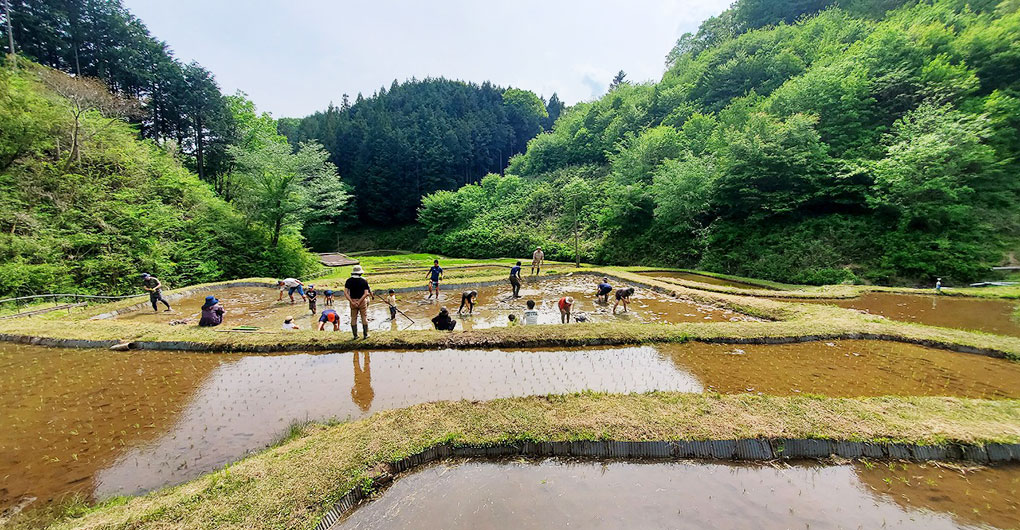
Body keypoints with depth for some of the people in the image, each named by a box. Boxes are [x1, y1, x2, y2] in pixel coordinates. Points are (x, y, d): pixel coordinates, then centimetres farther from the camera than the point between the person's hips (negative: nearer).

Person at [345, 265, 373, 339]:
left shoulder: (349, 280, -1)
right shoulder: (364, 281, -6)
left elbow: (345, 292, -9)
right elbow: (366, 293, -13)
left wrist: (352, 302, -10)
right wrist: (359, 301, -12)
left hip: (353, 301, 2)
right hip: (362, 301, -2)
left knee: (353, 318, 11)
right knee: (364, 318, 8)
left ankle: (355, 335, 15)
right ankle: (365, 334, 11)